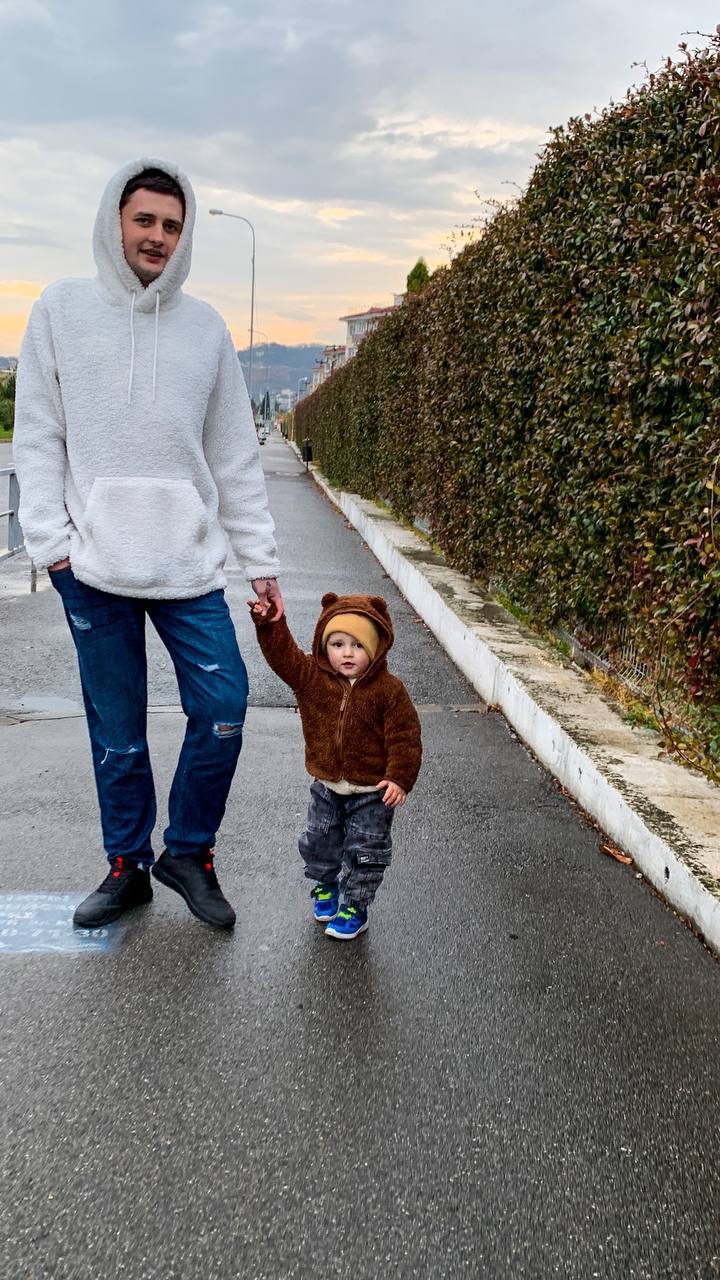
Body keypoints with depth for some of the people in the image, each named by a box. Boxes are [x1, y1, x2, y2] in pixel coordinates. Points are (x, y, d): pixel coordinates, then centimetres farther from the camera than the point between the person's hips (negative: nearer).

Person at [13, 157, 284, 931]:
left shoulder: (205, 328, 9)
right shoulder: (62, 310, 5)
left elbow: (236, 458, 9)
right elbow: (38, 437, 3)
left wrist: (261, 561, 5)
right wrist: (49, 539, -8)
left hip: (189, 563, 2)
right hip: (93, 565, -1)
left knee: (222, 707, -4)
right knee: (116, 731, 7)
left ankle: (188, 852, 18)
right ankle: (127, 865, 26)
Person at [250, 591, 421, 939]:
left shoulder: (389, 690, -16)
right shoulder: (311, 678, -7)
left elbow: (404, 737, -15)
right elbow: (283, 654, -16)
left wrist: (400, 779, -21)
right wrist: (269, 624, -30)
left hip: (372, 791, -3)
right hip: (326, 786, 4)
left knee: (365, 852, 5)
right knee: (318, 842, 18)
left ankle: (355, 906, 24)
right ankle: (325, 884, 45)